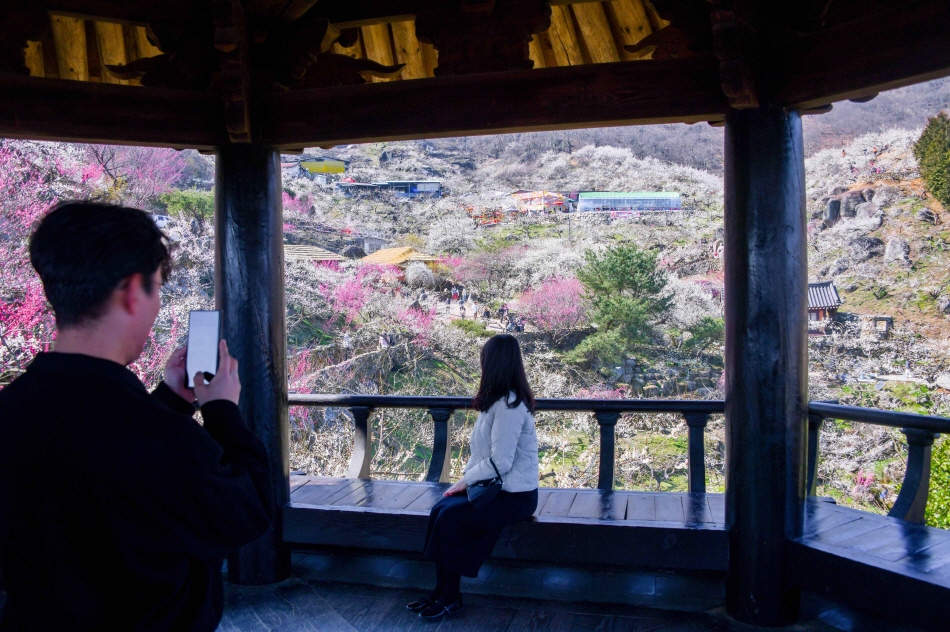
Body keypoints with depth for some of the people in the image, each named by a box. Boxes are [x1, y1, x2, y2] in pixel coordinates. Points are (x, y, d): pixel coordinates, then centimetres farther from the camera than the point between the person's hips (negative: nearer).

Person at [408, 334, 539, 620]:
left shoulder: (509, 405, -21)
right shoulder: (498, 400, 9)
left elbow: (500, 462, -24)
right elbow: (481, 450, 12)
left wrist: (466, 480, -13)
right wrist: (466, 477, -1)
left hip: (514, 496, -8)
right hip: (494, 486, 8)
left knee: (451, 516, -18)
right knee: (440, 509, -8)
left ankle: (450, 597, 0)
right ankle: (441, 589, 1)